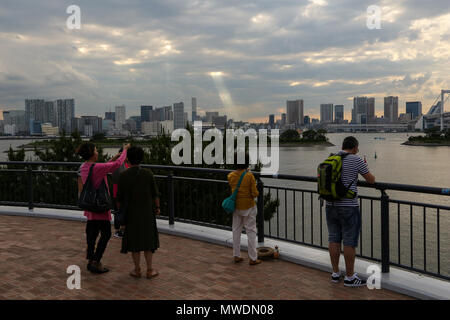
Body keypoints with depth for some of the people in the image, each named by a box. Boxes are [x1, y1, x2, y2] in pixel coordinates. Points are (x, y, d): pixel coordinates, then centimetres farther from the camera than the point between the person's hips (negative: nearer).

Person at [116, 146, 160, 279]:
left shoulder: (123, 176, -10)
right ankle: (150, 270, 13)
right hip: (147, 213, 0)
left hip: (131, 214, 0)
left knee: (134, 240, 11)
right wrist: (157, 207, 11)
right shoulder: (148, 173, -10)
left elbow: (119, 197, -4)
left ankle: (137, 270, 17)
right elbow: (155, 194, -4)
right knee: (148, 239, 10)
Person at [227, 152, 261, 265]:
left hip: (236, 207, 4)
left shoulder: (230, 176, -6)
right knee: (251, 231, 6)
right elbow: (255, 193, -17)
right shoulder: (249, 176, -18)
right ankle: (253, 258, 11)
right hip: (248, 207, -4)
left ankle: (236, 256, 23)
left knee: (236, 230, 15)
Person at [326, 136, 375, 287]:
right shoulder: (356, 160, -10)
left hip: (331, 205, 6)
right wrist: (365, 169, 19)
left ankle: (335, 273, 20)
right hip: (348, 207, -6)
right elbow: (371, 180, 1)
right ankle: (349, 277, 9)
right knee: (350, 241, 2)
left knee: (334, 239, 12)